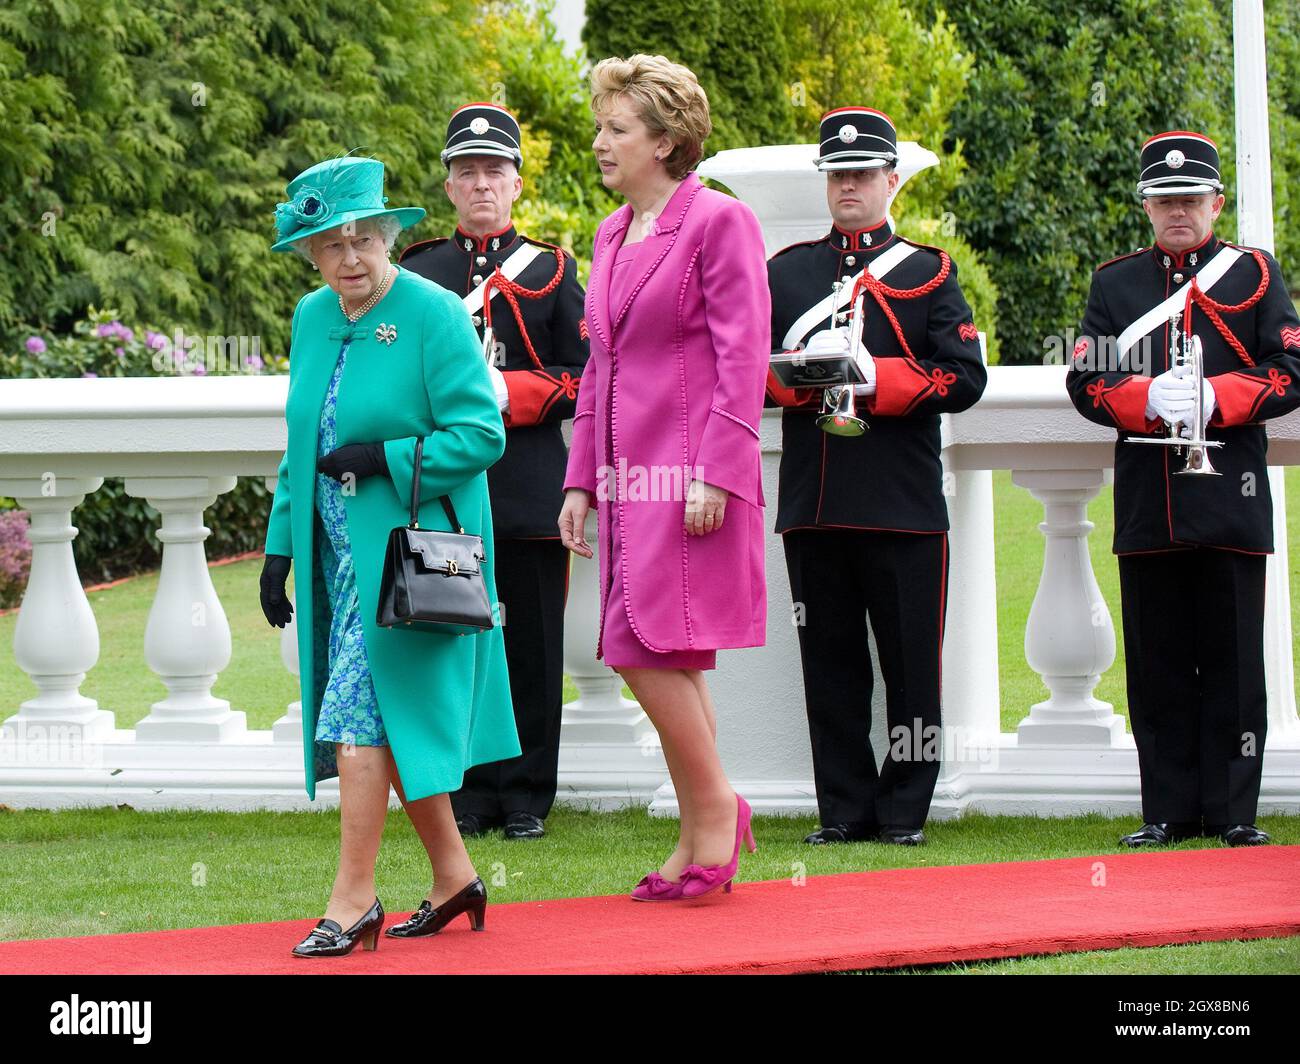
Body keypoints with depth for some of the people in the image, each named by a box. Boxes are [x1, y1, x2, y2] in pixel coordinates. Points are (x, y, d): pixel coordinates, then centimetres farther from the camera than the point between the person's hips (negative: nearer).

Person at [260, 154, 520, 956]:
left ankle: (354, 898, -8)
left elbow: (482, 435, -14)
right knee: (392, 722, 11)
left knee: (361, 718, -11)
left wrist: (385, 458, -21)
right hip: (340, 556, 7)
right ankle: (454, 874, 22)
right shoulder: (313, 318, 10)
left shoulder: (435, 317, -12)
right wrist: (281, 544, 12)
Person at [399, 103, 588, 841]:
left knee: (531, 643, 0)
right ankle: (468, 793, 7)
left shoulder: (552, 271, 7)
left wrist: (504, 391, -12)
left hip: (531, 492, -1)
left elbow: (582, 380, 3)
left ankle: (526, 795, 7)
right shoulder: (417, 271, 11)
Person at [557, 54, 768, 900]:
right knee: (669, 661, 8)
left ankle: (714, 806, 0)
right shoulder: (613, 237, 17)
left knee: (649, 649, -14)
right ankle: (705, 835, 12)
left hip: (690, 472, -8)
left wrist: (717, 474, -17)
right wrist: (581, 480, 16)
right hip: (629, 474, 8)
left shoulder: (720, 222, -7)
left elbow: (742, 356, -11)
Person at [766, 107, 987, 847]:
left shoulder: (929, 273, 6)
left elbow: (965, 377, -3)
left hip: (904, 505, -2)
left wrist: (874, 377, -15)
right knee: (830, 662, 4)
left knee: (911, 661, -1)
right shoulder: (785, 272, 13)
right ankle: (845, 809, 10)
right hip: (812, 502, 2)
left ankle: (906, 811, 6)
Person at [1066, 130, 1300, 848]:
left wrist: (1212, 399, -15)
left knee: (1232, 661, -1)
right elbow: (1086, 382, 4)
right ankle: (1168, 812, 7)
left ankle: (1234, 812, 4)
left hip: (1230, 498, -2)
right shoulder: (1114, 283, 13)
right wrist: (1152, 399, -15)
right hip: (1147, 503, 2)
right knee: (1159, 664, 2)